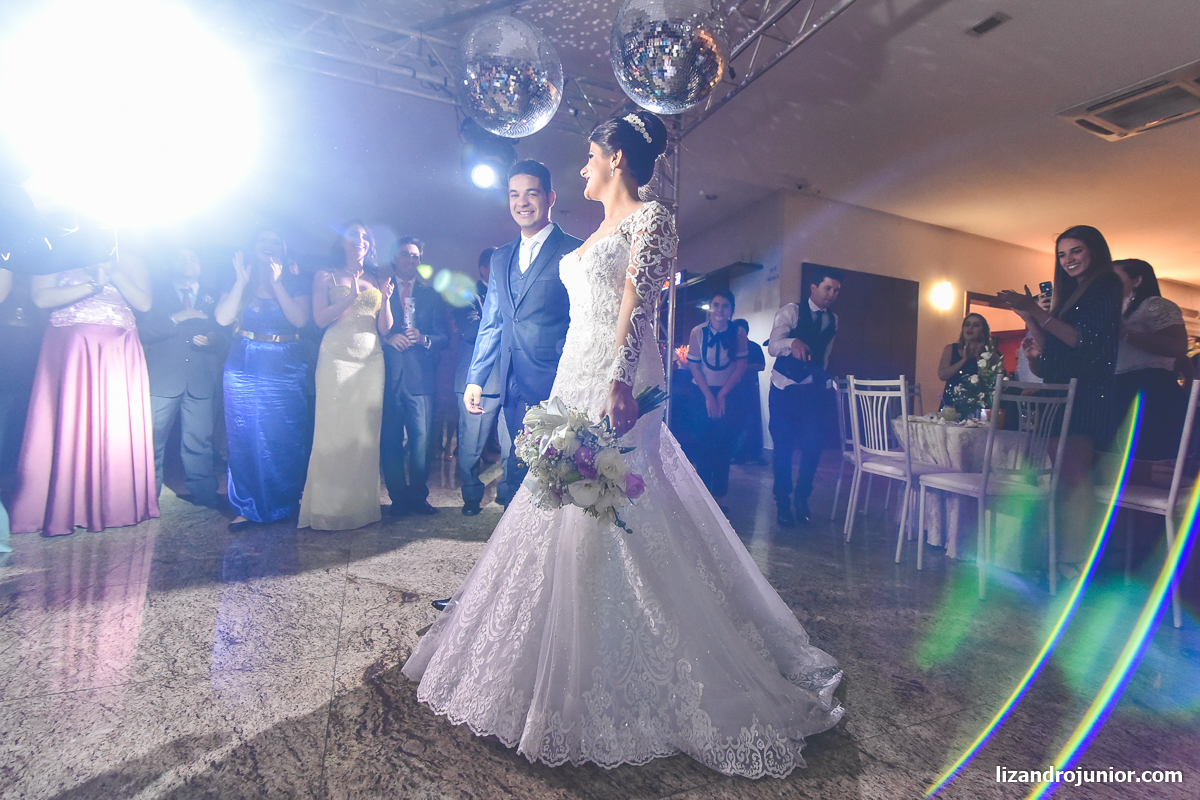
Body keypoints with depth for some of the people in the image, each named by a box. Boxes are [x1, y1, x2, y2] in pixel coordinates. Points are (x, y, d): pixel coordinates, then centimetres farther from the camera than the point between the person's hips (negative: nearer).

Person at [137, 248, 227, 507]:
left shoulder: (211, 297, 18)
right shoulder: (157, 292, 13)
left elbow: (223, 340, 12)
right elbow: (145, 331, 0)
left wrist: (212, 339, -10)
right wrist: (176, 318, -12)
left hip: (201, 380, 1)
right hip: (163, 378, 0)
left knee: (199, 442, 0)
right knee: (152, 440, 2)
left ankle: (203, 495, 7)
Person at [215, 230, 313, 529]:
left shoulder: (295, 283, 6)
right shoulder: (238, 281, 9)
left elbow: (300, 319, -11)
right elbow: (222, 318, -5)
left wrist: (276, 283, -14)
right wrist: (242, 281, -9)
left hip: (286, 369, -1)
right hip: (245, 369, 1)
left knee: (286, 438, 1)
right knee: (245, 437, 2)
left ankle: (286, 504, 14)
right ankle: (247, 507, 11)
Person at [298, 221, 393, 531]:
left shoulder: (376, 281, 18)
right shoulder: (326, 277, 11)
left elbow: (385, 328, 11)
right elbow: (320, 318, -3)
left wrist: (385, 299, -5)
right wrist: (351, 297, -11)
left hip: (371, 361, 3)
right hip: (337, 359, -3)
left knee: (366, 432, 1)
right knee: (333, 429, -6)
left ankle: (361, 504, 10)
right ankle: (329, 507, 2)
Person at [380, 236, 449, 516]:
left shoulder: (431, 295, 18)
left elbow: (444, 336, 10)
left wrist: (424, 339, -8)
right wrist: (387, 338, -11)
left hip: (420, 377, 1)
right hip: (388, 375, -1)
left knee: (421, 440, -2)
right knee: (390, 441, 0)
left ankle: (418, 497, 11)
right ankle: (398, 498, 11)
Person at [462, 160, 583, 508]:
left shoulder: (574, 252, -1)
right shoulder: (501, 257, 17)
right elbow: (491, 324, 19)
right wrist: (475, 379, 13)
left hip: (554, 387, -5)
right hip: (513, 387, 6)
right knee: (517, 469, 10)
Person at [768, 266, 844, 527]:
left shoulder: (833, 320, 12)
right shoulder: (790, 312, -6)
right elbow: (773, 346, -19)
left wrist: (825, 381, 14)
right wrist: (792, 343, -39)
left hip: (815, 390, 4)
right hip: (785, 389, -4)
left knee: (814, 446, -2)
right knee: (784, 448, 1)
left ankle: (802, 498, 20)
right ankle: (783, 503, 16)